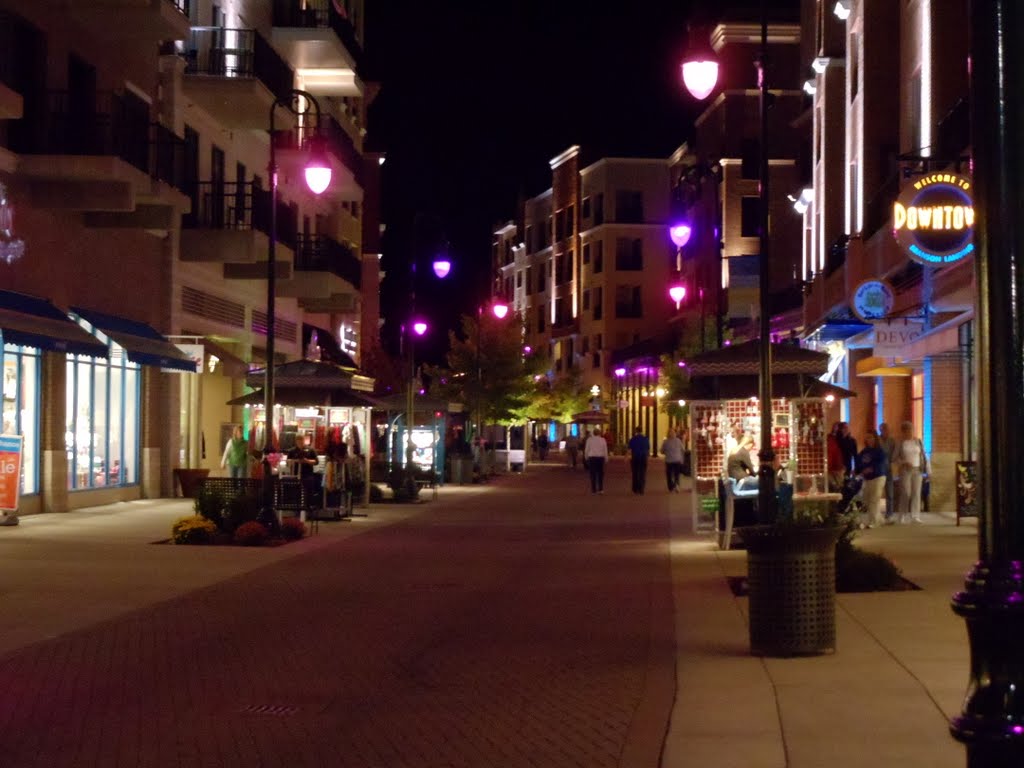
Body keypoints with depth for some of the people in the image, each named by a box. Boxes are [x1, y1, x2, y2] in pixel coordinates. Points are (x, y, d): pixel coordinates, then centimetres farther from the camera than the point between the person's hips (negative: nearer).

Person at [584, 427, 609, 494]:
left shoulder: (589, 440, -1)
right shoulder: (602, 440, 2)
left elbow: (586, 449, 2)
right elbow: (605, 450, 2)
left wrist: (586, 458, 14)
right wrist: (606, 458, 10)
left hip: (592, 458, -1)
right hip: (600, 458, 1)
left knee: (593, 474, 2)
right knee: (600, 473, 10)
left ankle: (593, 489, 0)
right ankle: (600, 489, 7)